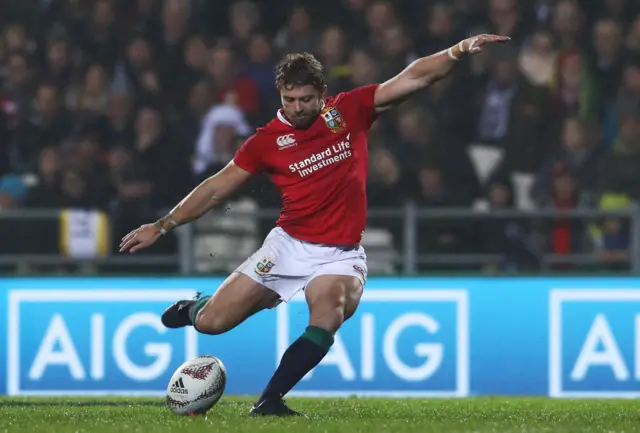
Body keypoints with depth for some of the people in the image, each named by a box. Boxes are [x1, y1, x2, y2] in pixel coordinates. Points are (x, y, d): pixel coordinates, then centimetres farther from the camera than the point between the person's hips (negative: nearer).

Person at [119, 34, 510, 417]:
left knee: (328, 319, -30)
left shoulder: (349, 111, -1)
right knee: (212, 323, -1)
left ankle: (269, 401, -21)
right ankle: (196, 309, 37)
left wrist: (459, 51, -17)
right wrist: (162, 227, 3)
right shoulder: (268, 141, -2)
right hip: (288, 245, 1)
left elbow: (414, 79, -4)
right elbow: (217, 189, 6)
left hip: (340, 255, -1)